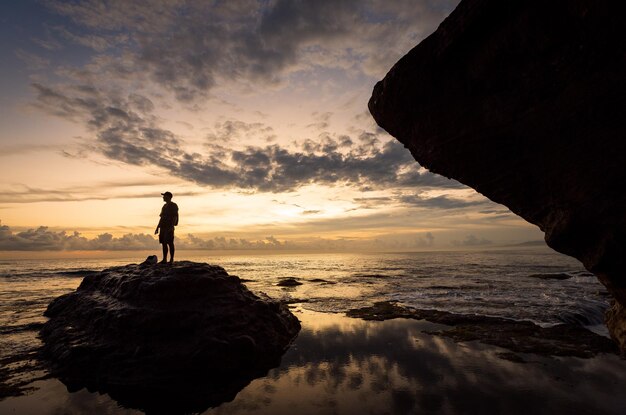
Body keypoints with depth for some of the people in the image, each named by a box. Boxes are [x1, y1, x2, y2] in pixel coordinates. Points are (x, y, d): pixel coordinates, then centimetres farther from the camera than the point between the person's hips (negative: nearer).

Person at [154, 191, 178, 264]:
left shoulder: (173, 206, -4)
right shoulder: (164, 206, 20)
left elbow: (175, 217, -13)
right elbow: (161, 218, 23)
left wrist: (172, 226, -23)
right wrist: (157, 227, 19)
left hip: (169, 227, -8)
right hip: (163, 227, 8)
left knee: (170, 243, -8)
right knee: (164, 243, 7)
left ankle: (171, 259, -5)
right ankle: (164, 259, 11)